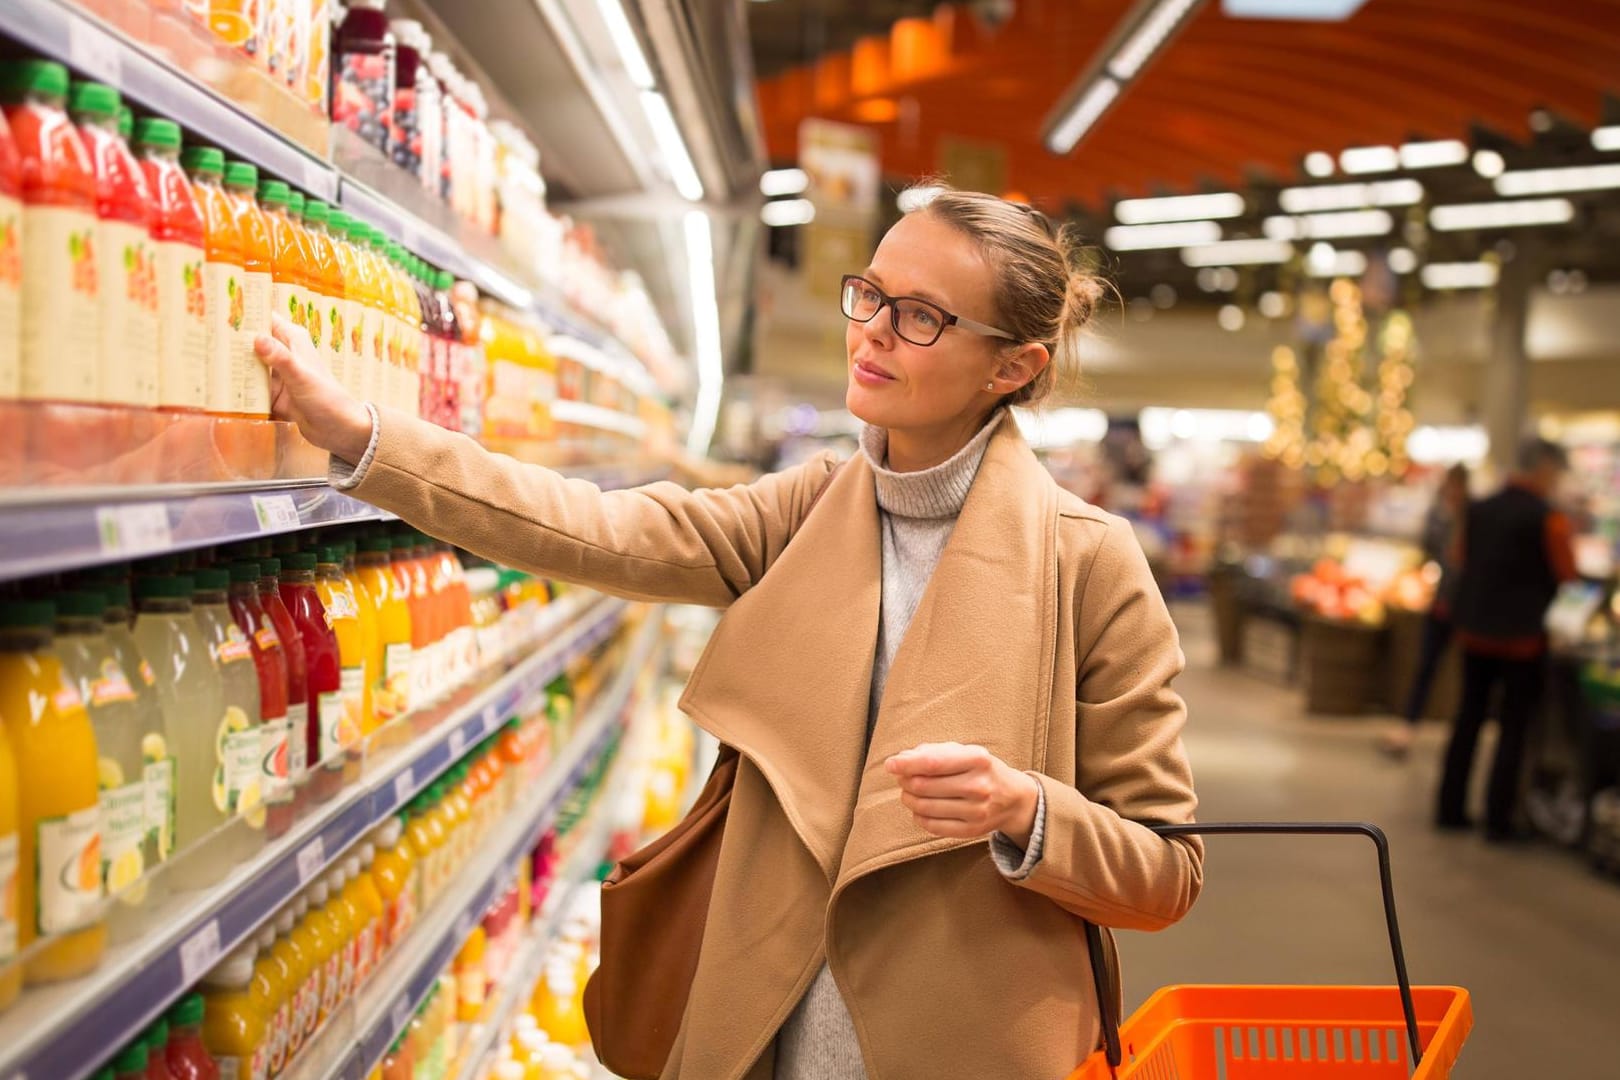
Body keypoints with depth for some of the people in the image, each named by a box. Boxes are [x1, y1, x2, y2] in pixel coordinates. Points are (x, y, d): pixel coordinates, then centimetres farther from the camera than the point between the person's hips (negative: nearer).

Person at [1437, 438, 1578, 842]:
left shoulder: (1479, 510, 2)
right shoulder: (1549, 519, -16)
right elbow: (1567, 574, -8)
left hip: (1474, 630, 5)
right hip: (1521, 637, -5)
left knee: (1468, 718, 15)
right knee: (1514, 728, 5)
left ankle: (1450, 808, 19)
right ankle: (1498, 819, 7)